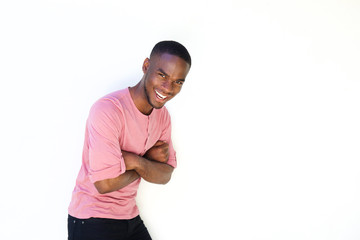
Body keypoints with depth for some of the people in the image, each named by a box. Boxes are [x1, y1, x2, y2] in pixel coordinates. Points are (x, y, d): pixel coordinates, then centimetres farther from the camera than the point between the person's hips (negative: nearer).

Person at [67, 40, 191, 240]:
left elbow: (165, 175, -1)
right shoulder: (108, 109, -22)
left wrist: (137, 162, -20)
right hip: (92, 222, -7)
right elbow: (105, 183, -27)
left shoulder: (162, 115, 3)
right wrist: (150, 160, -13)